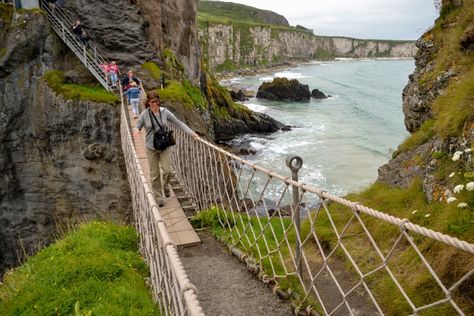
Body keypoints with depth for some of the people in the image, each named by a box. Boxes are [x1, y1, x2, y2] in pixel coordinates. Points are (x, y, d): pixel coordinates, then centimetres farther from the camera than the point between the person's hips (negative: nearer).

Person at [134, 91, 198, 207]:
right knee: (154, 174, 4)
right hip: (151, 148, -1)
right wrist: (136, 130, -23)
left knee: (167, 170, -7)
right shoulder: (145, 114, -7)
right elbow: (137, 126, 2)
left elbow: (178, 123, 1)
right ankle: (158, 198, 18)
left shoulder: (164, 112, -5)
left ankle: (165, 185, 27)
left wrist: (191, 132, -6)